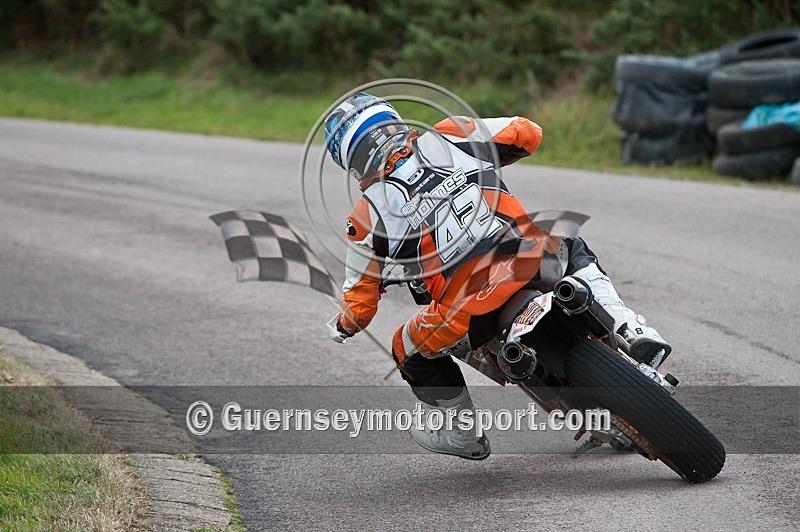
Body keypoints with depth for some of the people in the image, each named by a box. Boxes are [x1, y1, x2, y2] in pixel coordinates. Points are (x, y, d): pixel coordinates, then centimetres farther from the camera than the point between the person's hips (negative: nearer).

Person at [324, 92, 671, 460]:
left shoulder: (368, 213, 8)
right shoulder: (446, 137, 12)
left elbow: (360, 306, 12)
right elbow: (527, 133, 21)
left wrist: (341, 327, 37)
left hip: (469, 311, -3)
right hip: (537, 259, 3)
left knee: (409, 351, 28)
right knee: (574, 249, 38)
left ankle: (462, 433, 38)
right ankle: (629, 329, 20)